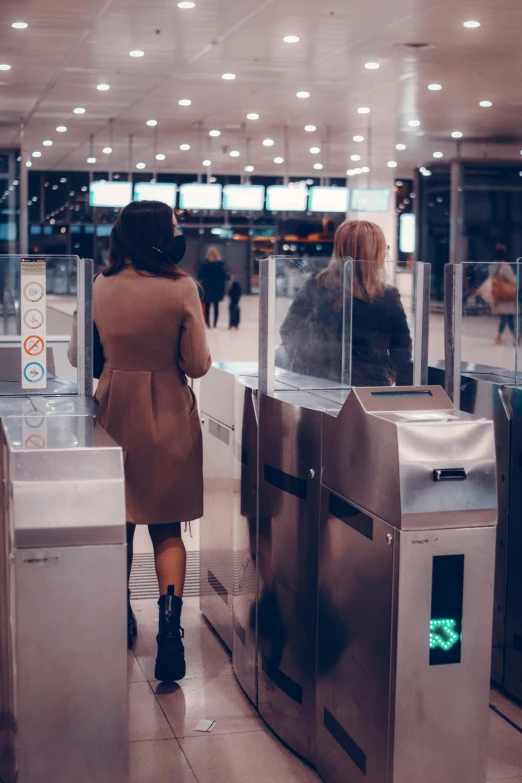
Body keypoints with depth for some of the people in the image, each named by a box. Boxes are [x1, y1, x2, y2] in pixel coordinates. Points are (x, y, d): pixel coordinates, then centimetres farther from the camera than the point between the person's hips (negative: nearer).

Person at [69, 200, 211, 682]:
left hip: (115, 411, 2)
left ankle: (120, 620, 31)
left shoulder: (100, 288, -4)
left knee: (118, 520, 18)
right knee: (167, 526, 8)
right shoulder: (181, 289, -12)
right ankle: (170, 618, -11)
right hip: (168, 414, -2)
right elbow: (198, 365, -11)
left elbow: (78, 355, 4)